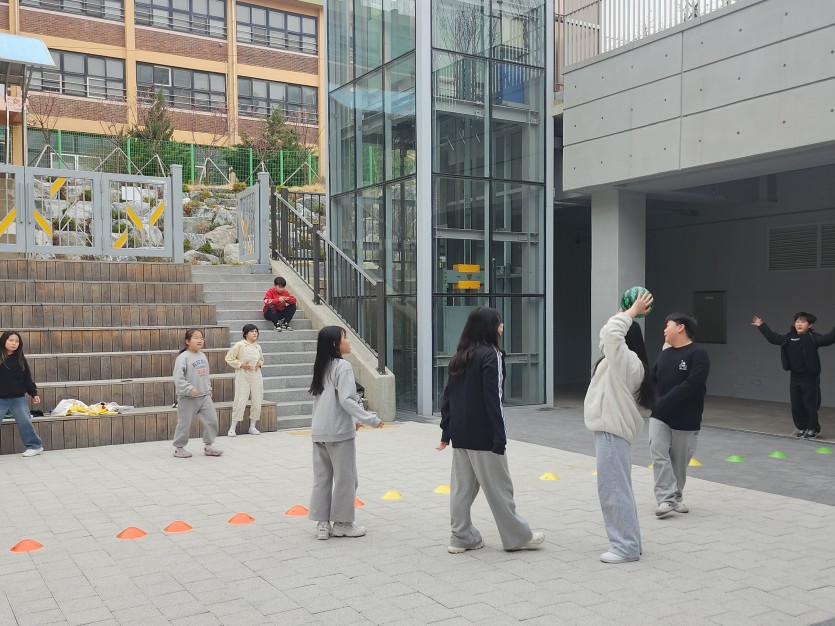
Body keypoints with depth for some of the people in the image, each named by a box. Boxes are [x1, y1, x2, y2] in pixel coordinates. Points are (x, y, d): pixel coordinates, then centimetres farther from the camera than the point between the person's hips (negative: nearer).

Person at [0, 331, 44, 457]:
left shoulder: (20, 359, 4)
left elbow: (27, 378, 9)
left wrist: (34, 393, 7)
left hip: (18, 398, 1)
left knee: (25, 422, 6)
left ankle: (35, 445, 16)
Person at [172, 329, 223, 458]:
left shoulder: (202, 356, 10)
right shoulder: (183, 357, -13)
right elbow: (178, 378, -19)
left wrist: (209, 389, 16)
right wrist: (189, 389, -23)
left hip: (204, 396, 7)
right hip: (187, 398, -7)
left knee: (212, 419, 3)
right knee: (184, 424, 3)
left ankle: (208, 446, 15)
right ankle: (179, 448, 20)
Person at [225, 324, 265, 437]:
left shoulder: (258, 347, 8)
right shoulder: (239, 345, -7)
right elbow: (229, 358, -6)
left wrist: (260, 364, 1)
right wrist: (241, 364, -15)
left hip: (256, 376, 5)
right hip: (243, 377, -5)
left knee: (257, 401, 6)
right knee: (240, 401, -7)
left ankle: (253, 426, 19)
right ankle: (233, 427, 3)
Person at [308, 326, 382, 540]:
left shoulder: (321, 367, 11)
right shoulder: (343, 366, -12)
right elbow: (346, 400, -20)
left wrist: (352, 419, 21)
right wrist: (370, 419, -18)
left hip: (319, 432, 7)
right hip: (339, 432, -7)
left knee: (322, 477, 10)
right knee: (345, 478, 5)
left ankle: (322, 523, 14)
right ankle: (342, 523, 12)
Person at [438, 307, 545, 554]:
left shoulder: (459, 357, 11)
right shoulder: (491, 355, -11)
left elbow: (448, 396, 11)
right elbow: (492, 398, -17)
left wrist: (446, 432, 14)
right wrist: (500, 437, -16)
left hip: (460, 434, 7)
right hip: (482, 435, -7)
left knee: (462, 487, 11)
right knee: (498, 487, 3)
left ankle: (462, 537, 16)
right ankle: (517, 537, 14)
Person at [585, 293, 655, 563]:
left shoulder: (627, 361, -14)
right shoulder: (619, 361, 15)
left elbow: (611, 333, -24)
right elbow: (607, 335, 26)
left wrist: (633, 311, -12)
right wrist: (627, 312, 18)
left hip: (613, 431, -11)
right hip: (609, 429, 11)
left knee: (615, 489, -8)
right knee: (614, 489, 14)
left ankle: (626, 547, -2)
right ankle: (626, 541, 22)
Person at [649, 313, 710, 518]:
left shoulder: (698, 354, -12)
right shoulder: (664, 354, 7)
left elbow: (690, 385, -21)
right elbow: (651, 379, 8)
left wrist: (662, 403, -22)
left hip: (685, 419, -4)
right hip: (659, 416, 4)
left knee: (679, 461, 8)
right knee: (658, 454, -11)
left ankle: (676, 497, 26)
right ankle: (666, 499, -10)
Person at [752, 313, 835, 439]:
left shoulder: (813, 338, -10)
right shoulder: (788, 337, 7)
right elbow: (773, 337, 20)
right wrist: (762, 326, 25)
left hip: (809, 376, -6)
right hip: (795, 375, 6)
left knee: (810, 404, -1)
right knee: (796, 404, 9)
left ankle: (814, 429, 11)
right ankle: (802, 427, 22)